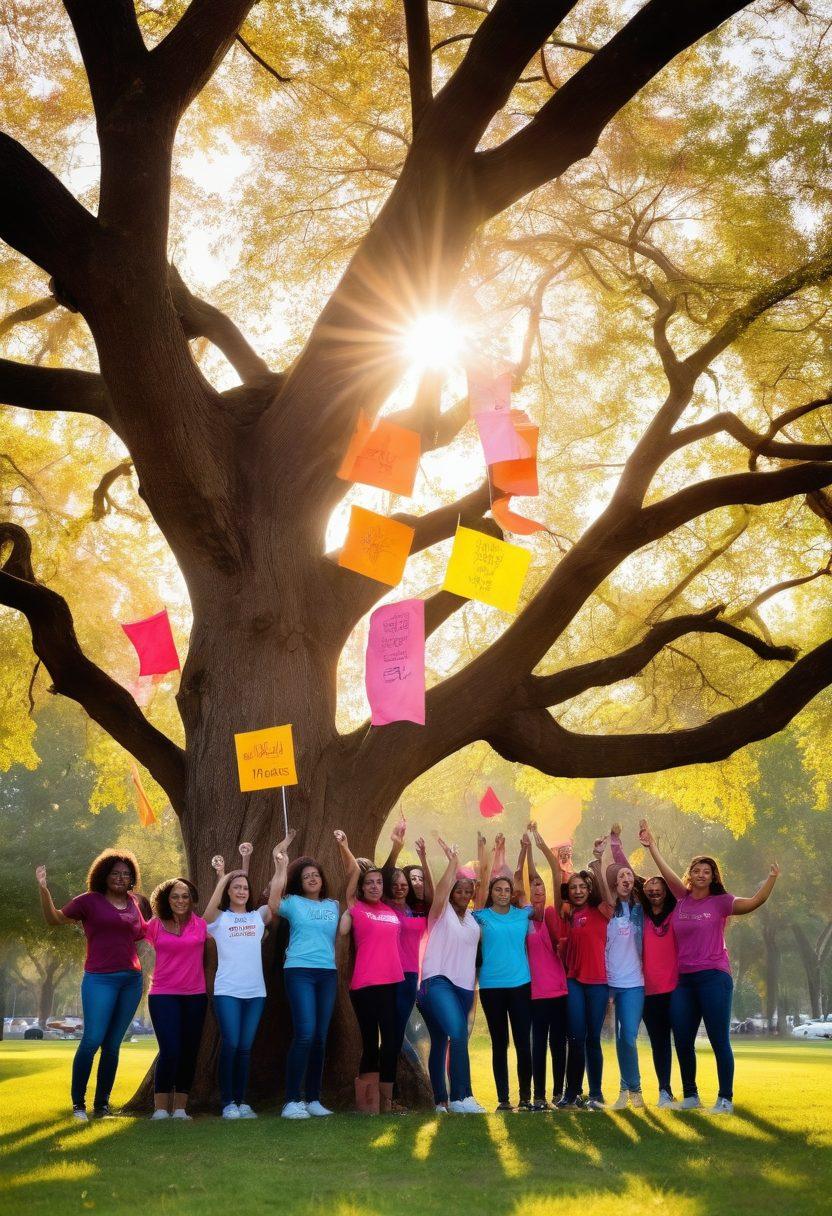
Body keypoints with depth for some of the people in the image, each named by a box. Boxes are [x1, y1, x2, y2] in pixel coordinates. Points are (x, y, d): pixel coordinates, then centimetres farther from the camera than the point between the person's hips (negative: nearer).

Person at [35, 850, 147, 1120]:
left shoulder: (133, 903, 12)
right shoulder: (90, 901, -1)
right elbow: (54, 918, -1)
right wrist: (44, 889, -15)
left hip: (132, 980, 4)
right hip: (100, 979, -4)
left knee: (113, 1044, 8)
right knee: (92, 1040, -11)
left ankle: (102, 1103, 17)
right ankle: (78, 1103, 2)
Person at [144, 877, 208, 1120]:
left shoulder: (201, 925, 3)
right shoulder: (155, 925, 2)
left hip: (195, 995, 2)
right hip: (163, 995, -2)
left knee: (189, 1052, 5)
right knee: (170, 1050, -14)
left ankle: (180, 1108, 14)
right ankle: (160, 1108, -6)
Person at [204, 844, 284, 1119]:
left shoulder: (258, 917, 12)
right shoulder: (219, 919, 4)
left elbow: (274, 899, -3)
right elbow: (212, 905, -16)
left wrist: (280, 869, -12)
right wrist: (222, 875, -26)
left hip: (255, 992, 3)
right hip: (227, 991, -3)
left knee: (245, 1048, 5)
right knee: (230, 1045, -9)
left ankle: (241, 1102, 11)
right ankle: (228, 1103, -1)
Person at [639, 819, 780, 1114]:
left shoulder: (720, 901, -3)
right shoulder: (683, 899, 9)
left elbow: (754, 903, -15)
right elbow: (667, 872, 8)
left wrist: (772, 878, -27)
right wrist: (651, 845, 3)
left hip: (713, 976, -5)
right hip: (684, 979, 5)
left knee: (719, 1040, -4)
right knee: (683, 1041, 8)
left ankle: (725, 1099, 2)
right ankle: (690, 1096, 21)